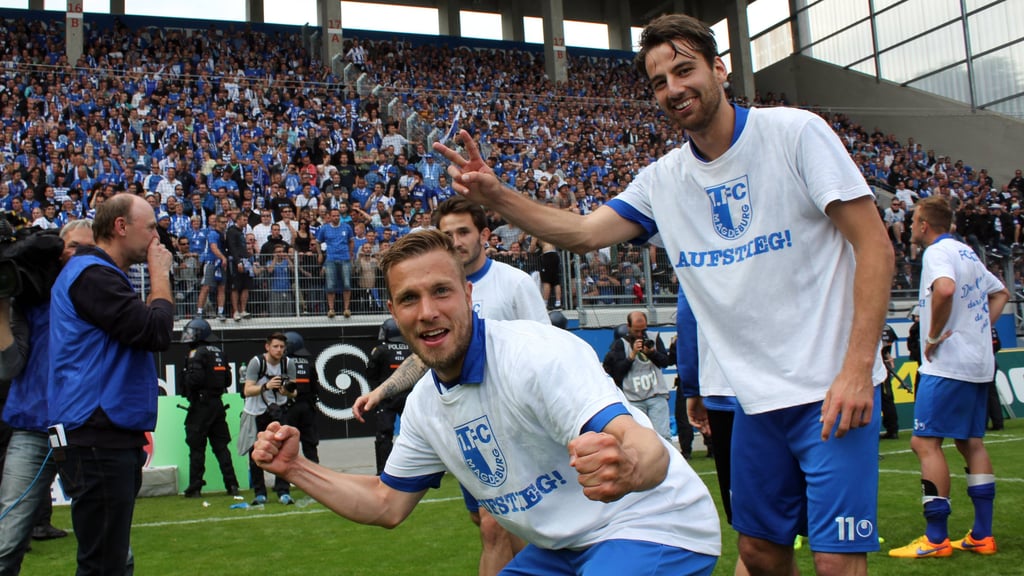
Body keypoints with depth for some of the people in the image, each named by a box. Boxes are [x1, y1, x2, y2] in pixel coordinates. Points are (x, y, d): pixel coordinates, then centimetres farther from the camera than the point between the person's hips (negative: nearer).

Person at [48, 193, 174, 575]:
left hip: (111, 436, 10)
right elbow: (156, 333, -21)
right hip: (98, 440, -10)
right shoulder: (91, 273, -13)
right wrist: (160, 274, -6)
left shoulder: (100, 274, 19)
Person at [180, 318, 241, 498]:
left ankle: (195, 488, 3)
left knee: (197, 448, 0)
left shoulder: (196, 353, -10)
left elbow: (194, 379, -21)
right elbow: (227, 380, 13)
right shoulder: (219, 353, 12)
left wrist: (185, 383, -2)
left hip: (201, 404, -7)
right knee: (221, 446, 8)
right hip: (217, 403, 7)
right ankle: (232, 484, 5)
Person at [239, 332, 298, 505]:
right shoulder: (256, 362, -14)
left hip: (278, 411, 1)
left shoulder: (288, 364, -6)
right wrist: (266, 386, -34)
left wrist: (288, 392, -25)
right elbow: (247, 391, -19)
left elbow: (293, 392, -2)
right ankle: (260, 494, 17)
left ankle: (283, 492, -4)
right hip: (256, 413, -1)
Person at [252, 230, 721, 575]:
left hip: (654, 526, -7)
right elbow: (387, 505, 12)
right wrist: (294, 468, 3)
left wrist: (625, 465, -58)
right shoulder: (424, 405, 1)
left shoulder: (540, 352, -24)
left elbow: (649, 450, -35)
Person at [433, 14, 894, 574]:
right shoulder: (663, 178, 6)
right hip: (756, 397, 5)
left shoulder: (795, 131, -9)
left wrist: (857, 368, -18)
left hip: (832, 389, -5)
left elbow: (874, 245, -11)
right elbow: (584, 232, 5)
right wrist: (495, 195, -11)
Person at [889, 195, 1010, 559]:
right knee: (971, 442, 12)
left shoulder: (938, 252, -10)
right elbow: (1001, 293, 30)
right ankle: (982, 536, 14)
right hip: (978, 363, 10)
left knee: (925, 442, -8)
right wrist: (980, 327, 17)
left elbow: (945, 288, -32)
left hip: (947, 365, -10)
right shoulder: (967, 252, 18)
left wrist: (934, 335, -20)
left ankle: (936, 539, -7)